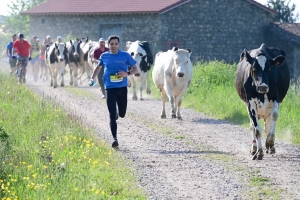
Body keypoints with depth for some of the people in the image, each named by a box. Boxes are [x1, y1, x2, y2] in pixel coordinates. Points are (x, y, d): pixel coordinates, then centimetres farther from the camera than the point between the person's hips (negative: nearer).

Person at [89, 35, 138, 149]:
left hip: (122, 88, 0)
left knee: (122, 114, 8)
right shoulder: (104, 56, 4)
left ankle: (118, 114, 45)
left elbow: (135, 69, 5)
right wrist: (92, 78, 10)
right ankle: (115, 139, -3)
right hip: (110, 88, 0)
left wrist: (127, 74, -14)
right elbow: (98, 67, 23)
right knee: (112, 116, -5)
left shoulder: (125, 56, -1)